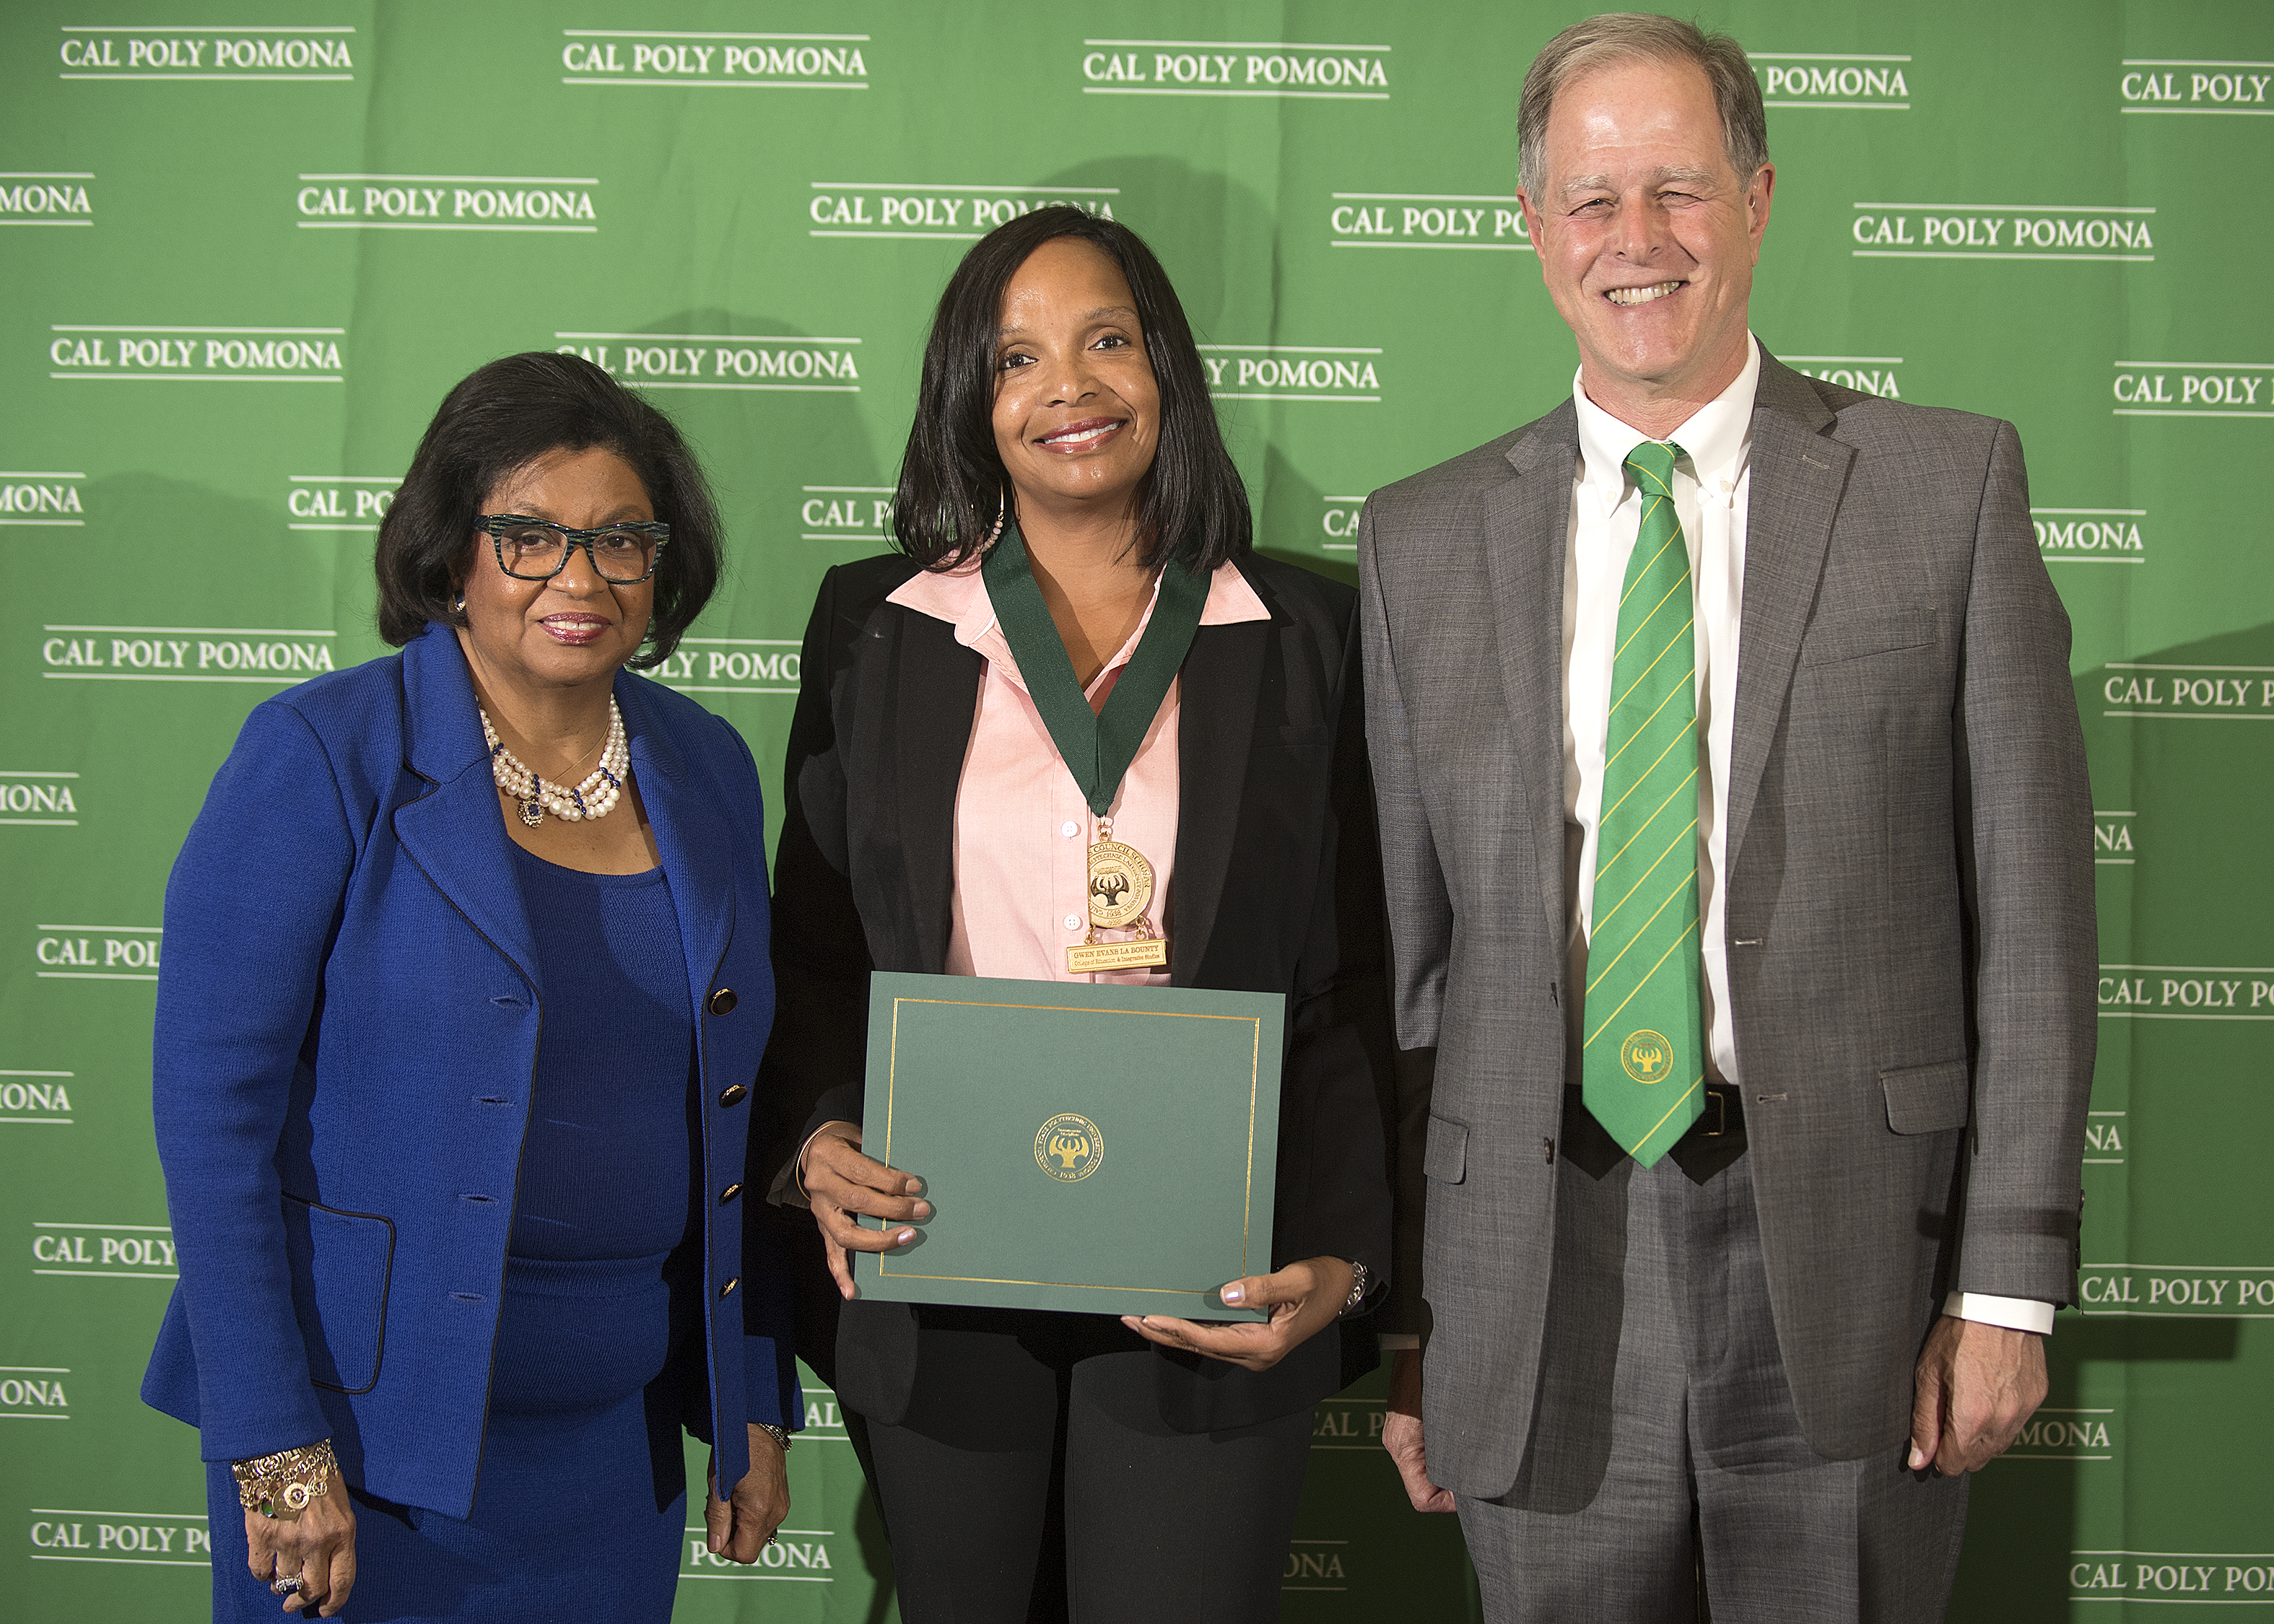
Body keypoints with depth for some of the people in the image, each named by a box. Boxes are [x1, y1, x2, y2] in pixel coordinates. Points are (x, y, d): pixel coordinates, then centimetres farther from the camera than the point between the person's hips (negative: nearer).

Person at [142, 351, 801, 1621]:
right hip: (363, 1420, -4)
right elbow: (214, 1109, -13)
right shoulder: (323, 759, -11)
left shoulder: (708, 770, 4)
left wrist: (758, 1406, 10)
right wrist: (274, 1449, -15)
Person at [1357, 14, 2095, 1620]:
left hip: (1851, 1249, -1)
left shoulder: (1948, 485, 1)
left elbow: (2032, 907, -1)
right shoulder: (1421, 541, 6)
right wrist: (1393, 1307, 5)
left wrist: (2010, 1278, -5)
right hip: (1537, 1282, 2)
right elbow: (1405, 947, 6)